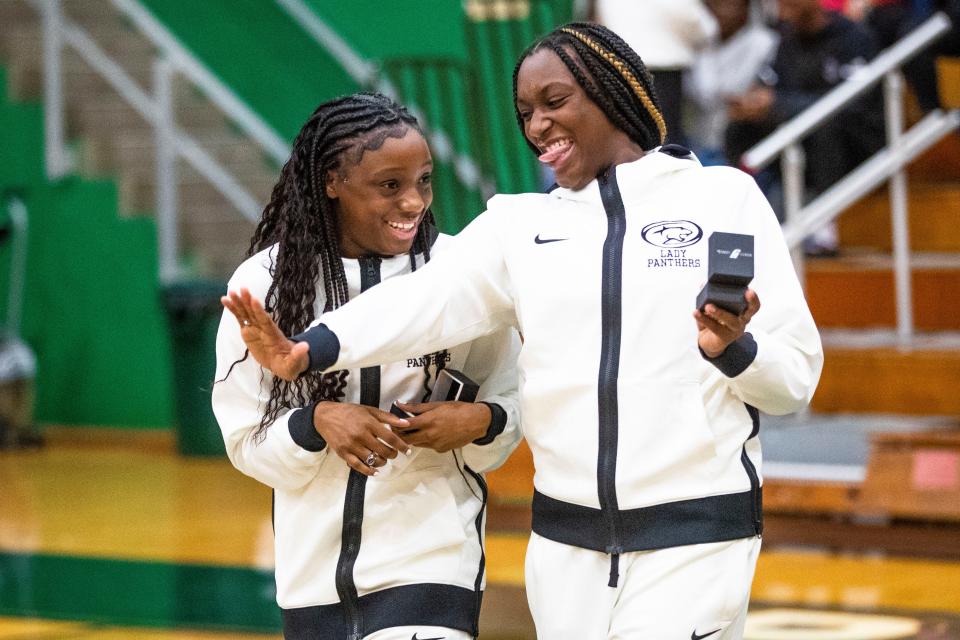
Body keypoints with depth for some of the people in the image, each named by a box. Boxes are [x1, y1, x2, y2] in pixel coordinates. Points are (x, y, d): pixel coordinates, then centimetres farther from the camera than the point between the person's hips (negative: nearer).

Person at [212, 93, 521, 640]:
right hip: (315, 567, 2)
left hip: (430, 561, -2)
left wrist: (480, 421, -15)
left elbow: (513, 398, 6)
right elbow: (247, 440, 1)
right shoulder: (265, 282, -3)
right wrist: (317, 422, -18)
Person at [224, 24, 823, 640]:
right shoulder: (521, 224, 10)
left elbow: (797, 376, 0)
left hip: (694, 541, -4)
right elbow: (430, 299, -8)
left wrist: (733, 349, -21)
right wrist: (309, 350, -25)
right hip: (567, 543, 4)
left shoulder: (725, 198, 1)